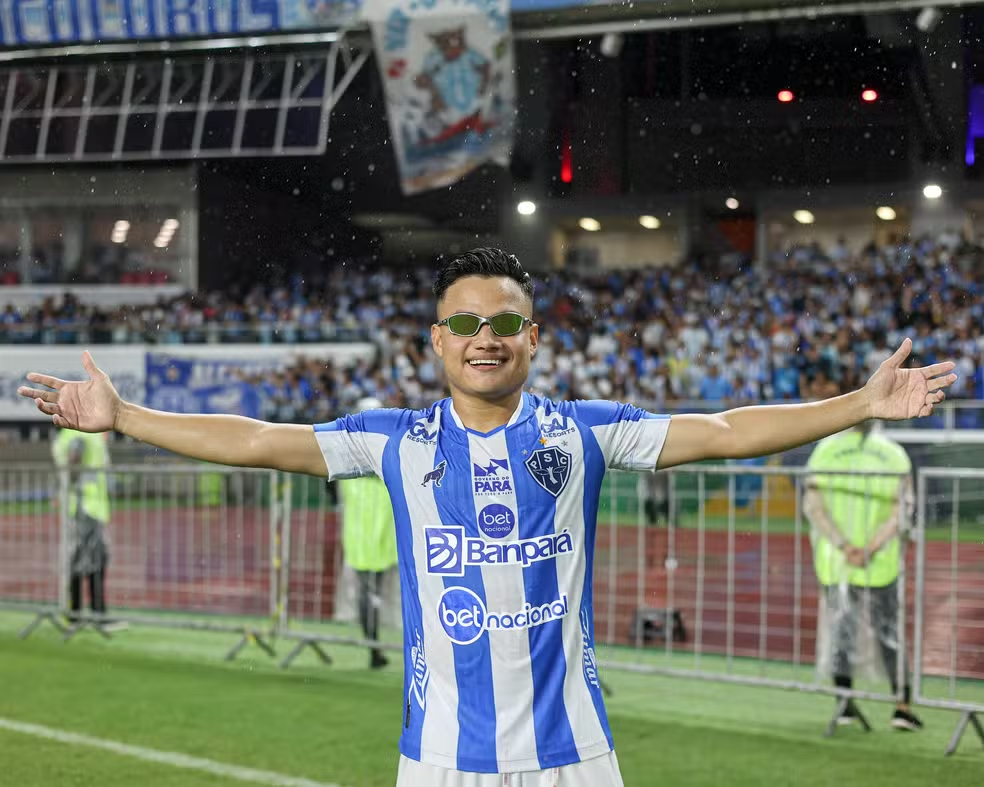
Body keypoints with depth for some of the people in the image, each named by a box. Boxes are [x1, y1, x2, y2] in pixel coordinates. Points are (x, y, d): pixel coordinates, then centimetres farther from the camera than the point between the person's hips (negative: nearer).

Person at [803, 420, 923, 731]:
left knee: (841, 628, 10)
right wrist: (869, 550, -14)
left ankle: (845, 704, 8)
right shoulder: (894, 455, 1)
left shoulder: (826, 450, -1)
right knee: (889, 632, 8)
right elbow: (901, 512, -8)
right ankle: (902, 705, 2)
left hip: (833, 558, 0)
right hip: (880, 565, 0)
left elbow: (813, 505, -9)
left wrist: (845, 547, -15)